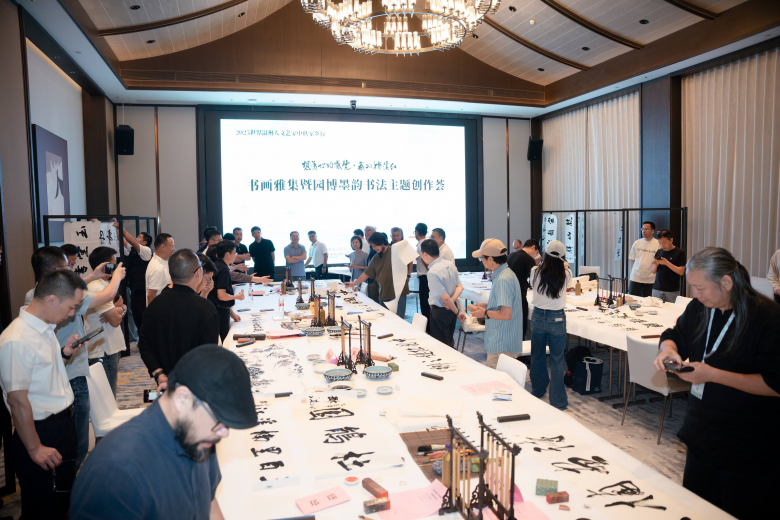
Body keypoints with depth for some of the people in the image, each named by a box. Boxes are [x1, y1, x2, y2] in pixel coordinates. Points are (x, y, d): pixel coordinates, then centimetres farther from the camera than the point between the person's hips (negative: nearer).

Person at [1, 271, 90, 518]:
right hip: (42, 431, -9)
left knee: (62, 500, 23)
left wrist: (64, 352, 0)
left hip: (63, 423, 9)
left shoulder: (45, 328, 5)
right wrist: (35, 448, -18)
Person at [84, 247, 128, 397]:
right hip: (104, 352, -10)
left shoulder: (103, 284, 13)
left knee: (109, 395, 18)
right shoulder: (97, 288, -20)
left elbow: (124, 307, 15)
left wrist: (119, 309, -9)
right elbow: (115, 321, -21)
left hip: (110, 348, 10)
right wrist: (119, 308, 1)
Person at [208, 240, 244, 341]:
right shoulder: (224, 269, -17)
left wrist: (232, 313, 22)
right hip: (220, 313, -9)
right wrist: (236, 296, -4)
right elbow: (222, 296, -23)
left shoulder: (215, 266, 12)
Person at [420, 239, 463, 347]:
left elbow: (445, 298, -22)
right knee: (450, 344, 21)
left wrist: (457, 312, -10)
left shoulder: (432, 272, -24)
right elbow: (460, 287, 5)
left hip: (439, 311, -8)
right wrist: (452, 300, -10)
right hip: (450, 310, 8)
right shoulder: (450, 264, 0)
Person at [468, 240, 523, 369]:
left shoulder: (503, 280, -22)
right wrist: (487, 305, 14)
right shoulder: (506, 272, 11)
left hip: (501, 344, -10)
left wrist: (485, 313, -12)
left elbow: (506, 314, -27)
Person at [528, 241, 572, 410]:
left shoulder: (535, 272, -10)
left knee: (537, 356, 19)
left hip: (538, 317, 2)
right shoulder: (565, 274, -13)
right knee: (557, 360, 7)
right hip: (557, 318, -2)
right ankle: (558, 400, 13)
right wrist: (564, 266, 31)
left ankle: (538, 390, 37)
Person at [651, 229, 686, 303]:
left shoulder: (680, 252, -3)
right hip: (657, 289, 4)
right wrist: (655, 264, -10)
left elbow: (681, 272, -9)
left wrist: (667, 263, -19)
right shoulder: (659, 252, 9)